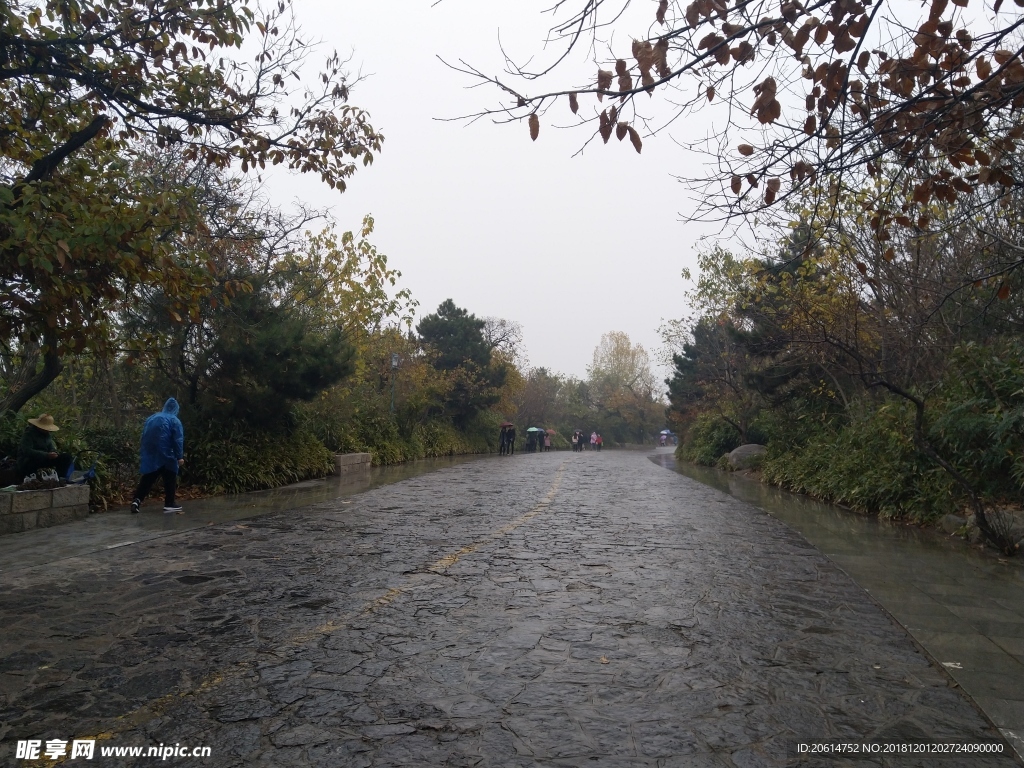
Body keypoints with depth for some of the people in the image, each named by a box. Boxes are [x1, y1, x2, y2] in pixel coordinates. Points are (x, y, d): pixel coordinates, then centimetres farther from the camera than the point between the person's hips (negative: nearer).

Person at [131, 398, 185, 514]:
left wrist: (142, 454, 22)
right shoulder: (174, 420, -5)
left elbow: (144, 437, 17)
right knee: (170, 479, 4)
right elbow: (178, 440, -12)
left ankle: (137, 500, -4)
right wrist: (180, 456, -12)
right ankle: (169, 504, 5)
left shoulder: (151, 418, 14)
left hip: (149, 454, 5)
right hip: (166, 455, -5)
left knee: (148, 478, 10)